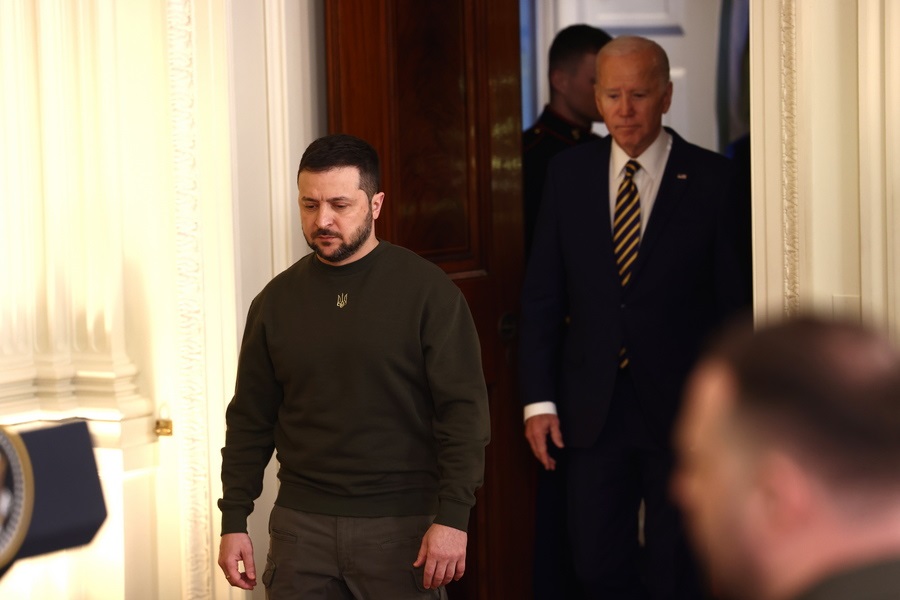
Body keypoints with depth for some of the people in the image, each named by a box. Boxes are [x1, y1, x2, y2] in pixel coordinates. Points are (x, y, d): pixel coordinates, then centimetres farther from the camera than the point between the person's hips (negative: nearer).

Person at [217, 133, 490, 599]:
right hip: (301, 524, 3)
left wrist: (452, 518, -15)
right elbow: (250, 419, 11)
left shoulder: (428, 291, -5)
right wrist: (234, 522, 6)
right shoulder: (277, 300, 7)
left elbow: (463, 408, -8)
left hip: (401, 525, -3)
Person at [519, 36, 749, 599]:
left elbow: (737, 300, -4)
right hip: (592, 408, 3)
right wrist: (539, 399, -1)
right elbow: (542, 293, 5)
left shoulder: (711, 178, -6)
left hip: (682, 408, -2)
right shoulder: (568, 172, 4)